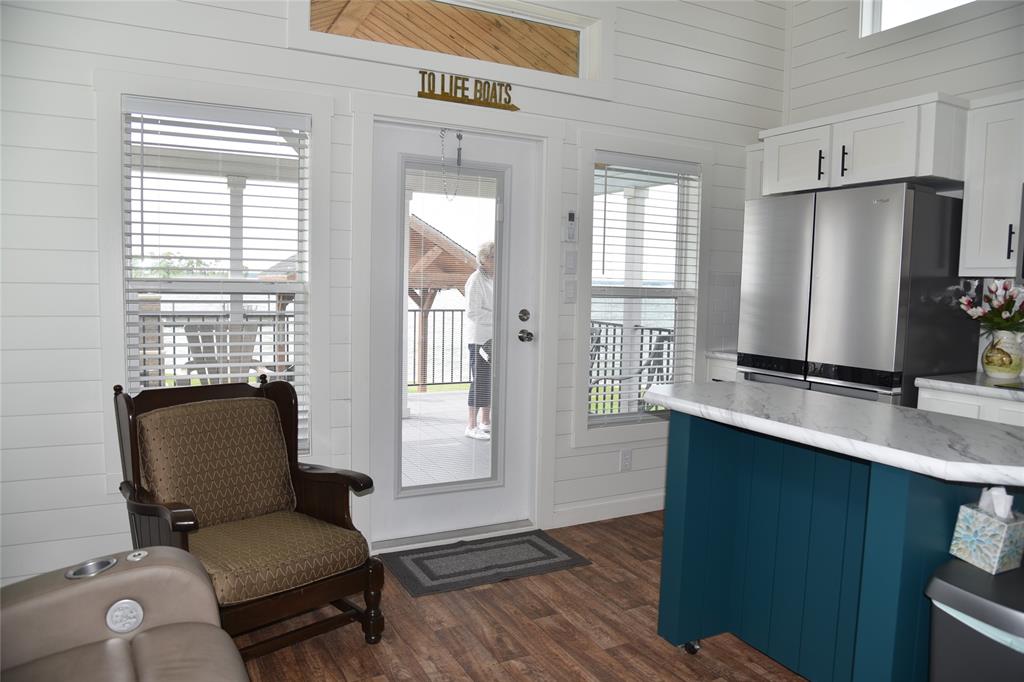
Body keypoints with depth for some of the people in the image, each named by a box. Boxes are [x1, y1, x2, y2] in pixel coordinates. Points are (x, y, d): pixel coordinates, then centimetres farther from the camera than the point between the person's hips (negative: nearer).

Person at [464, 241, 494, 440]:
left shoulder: (495, 279, 13)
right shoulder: (476, 280, -12)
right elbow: (473, 312, -19)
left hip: (494, 338, 8)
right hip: (479, 338, -8)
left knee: (491, 380, 12)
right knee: (480, 381, -6)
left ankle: (485, 422, 23)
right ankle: (472, 426, 2)